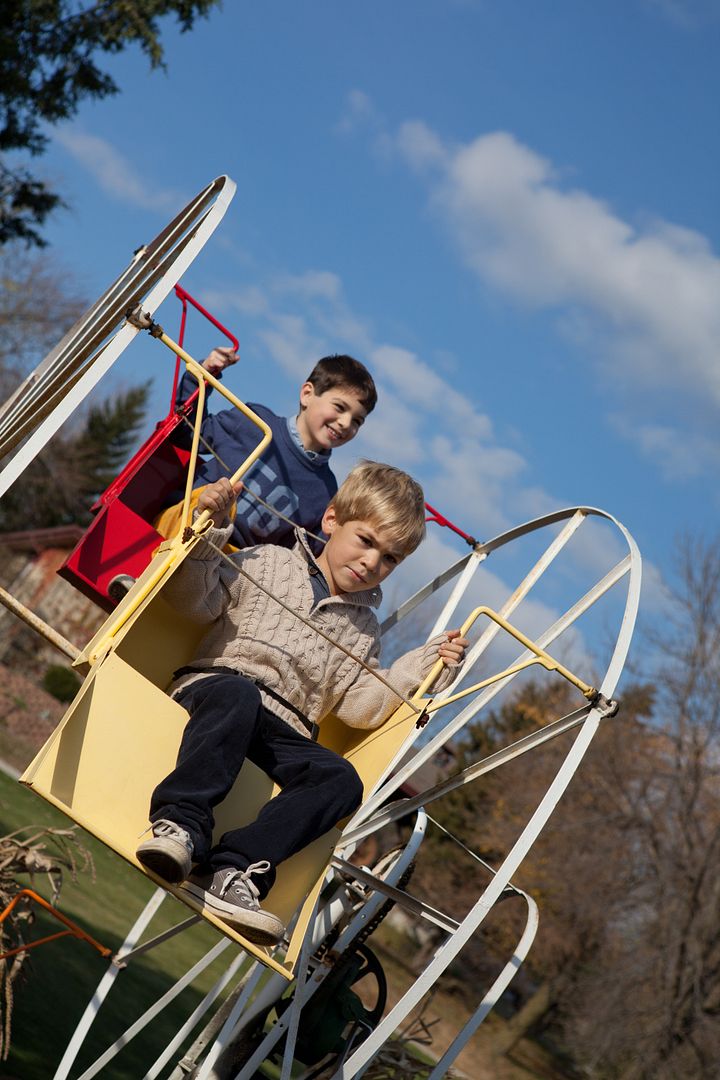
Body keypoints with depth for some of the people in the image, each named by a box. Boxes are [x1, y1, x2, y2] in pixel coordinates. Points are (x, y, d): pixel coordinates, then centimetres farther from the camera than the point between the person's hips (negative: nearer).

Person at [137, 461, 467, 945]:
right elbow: (197, 599, 3)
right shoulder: (269, 564, 13)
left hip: (281, 731, 4)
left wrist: (423, 665, 6)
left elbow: (360, 705, 13)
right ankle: (182, 824, -46)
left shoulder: (362, 628, 24)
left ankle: (234, 868, -40)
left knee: (341, 779, -26)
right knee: (236, 695, -40)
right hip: (216, 684, -3)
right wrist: (210, 531, -9)